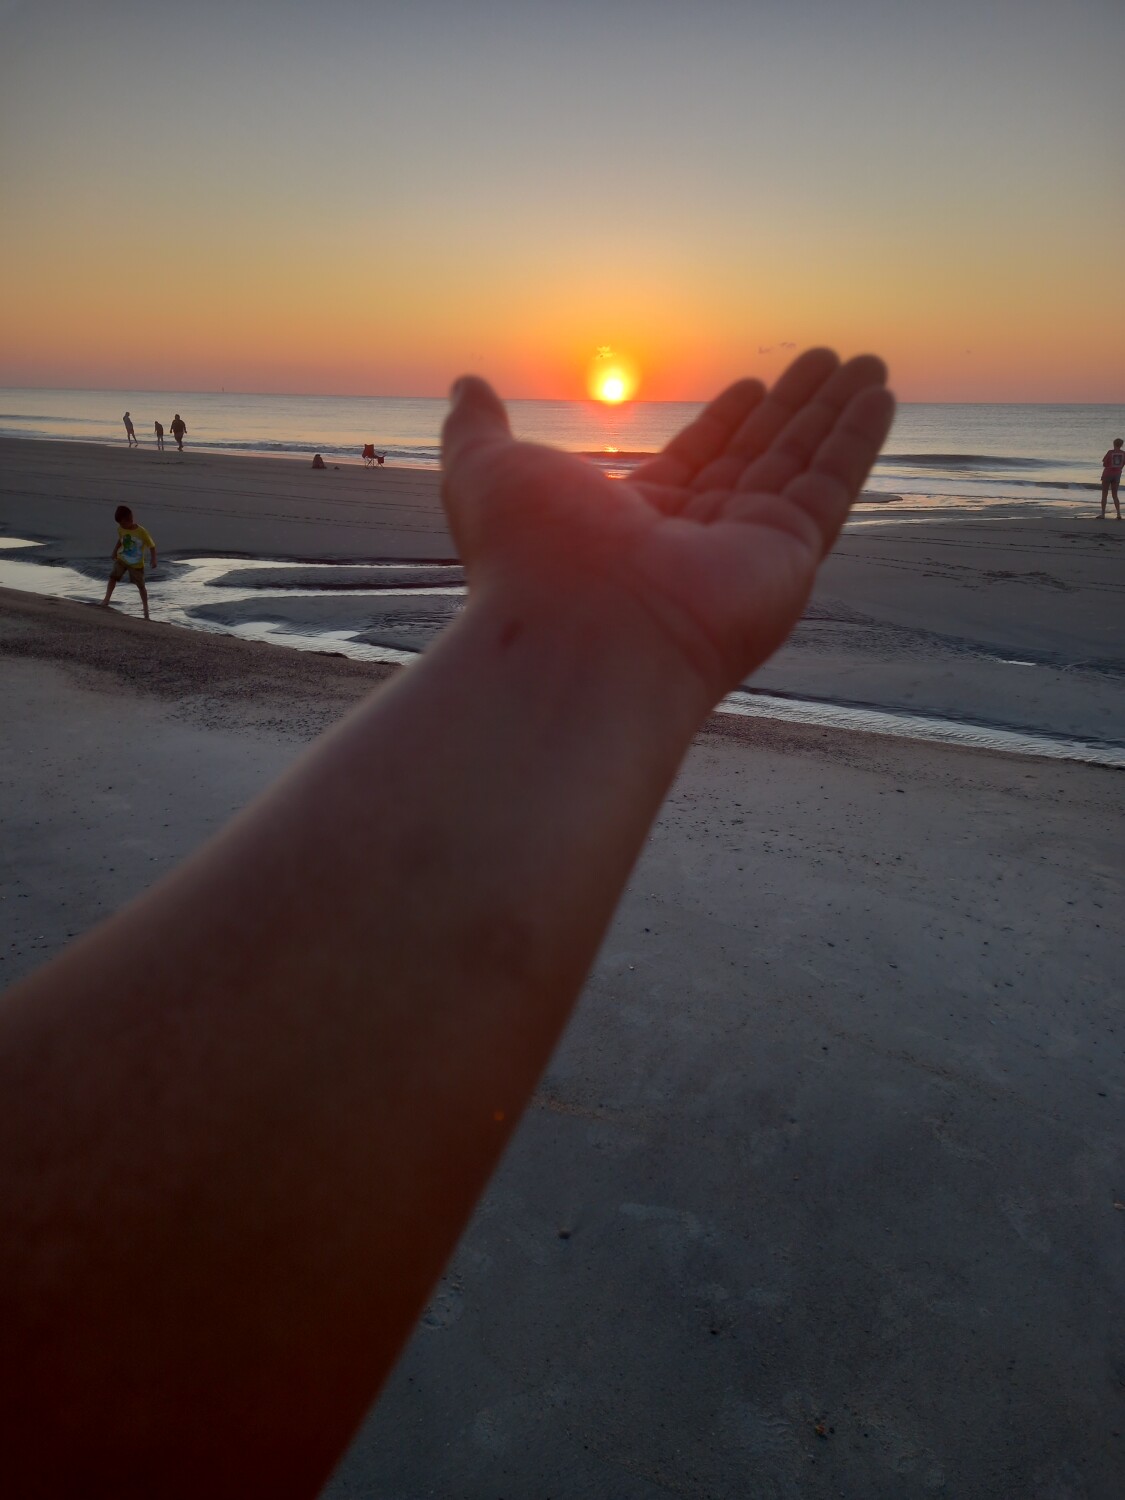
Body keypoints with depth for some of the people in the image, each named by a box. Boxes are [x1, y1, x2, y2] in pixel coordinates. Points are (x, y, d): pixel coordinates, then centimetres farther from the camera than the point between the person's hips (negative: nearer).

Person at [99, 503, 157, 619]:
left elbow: (152, 546, -16)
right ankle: (106, 600, -5)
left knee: (141, 586, 4)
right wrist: (115, 551, 7)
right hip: (121, 560, 4)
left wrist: (154, 560, -21)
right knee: (113, 577, -11)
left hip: (137, 564, -4)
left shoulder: (141, 532, -24)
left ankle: (146, 609, 14)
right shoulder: (121, 529, -8)